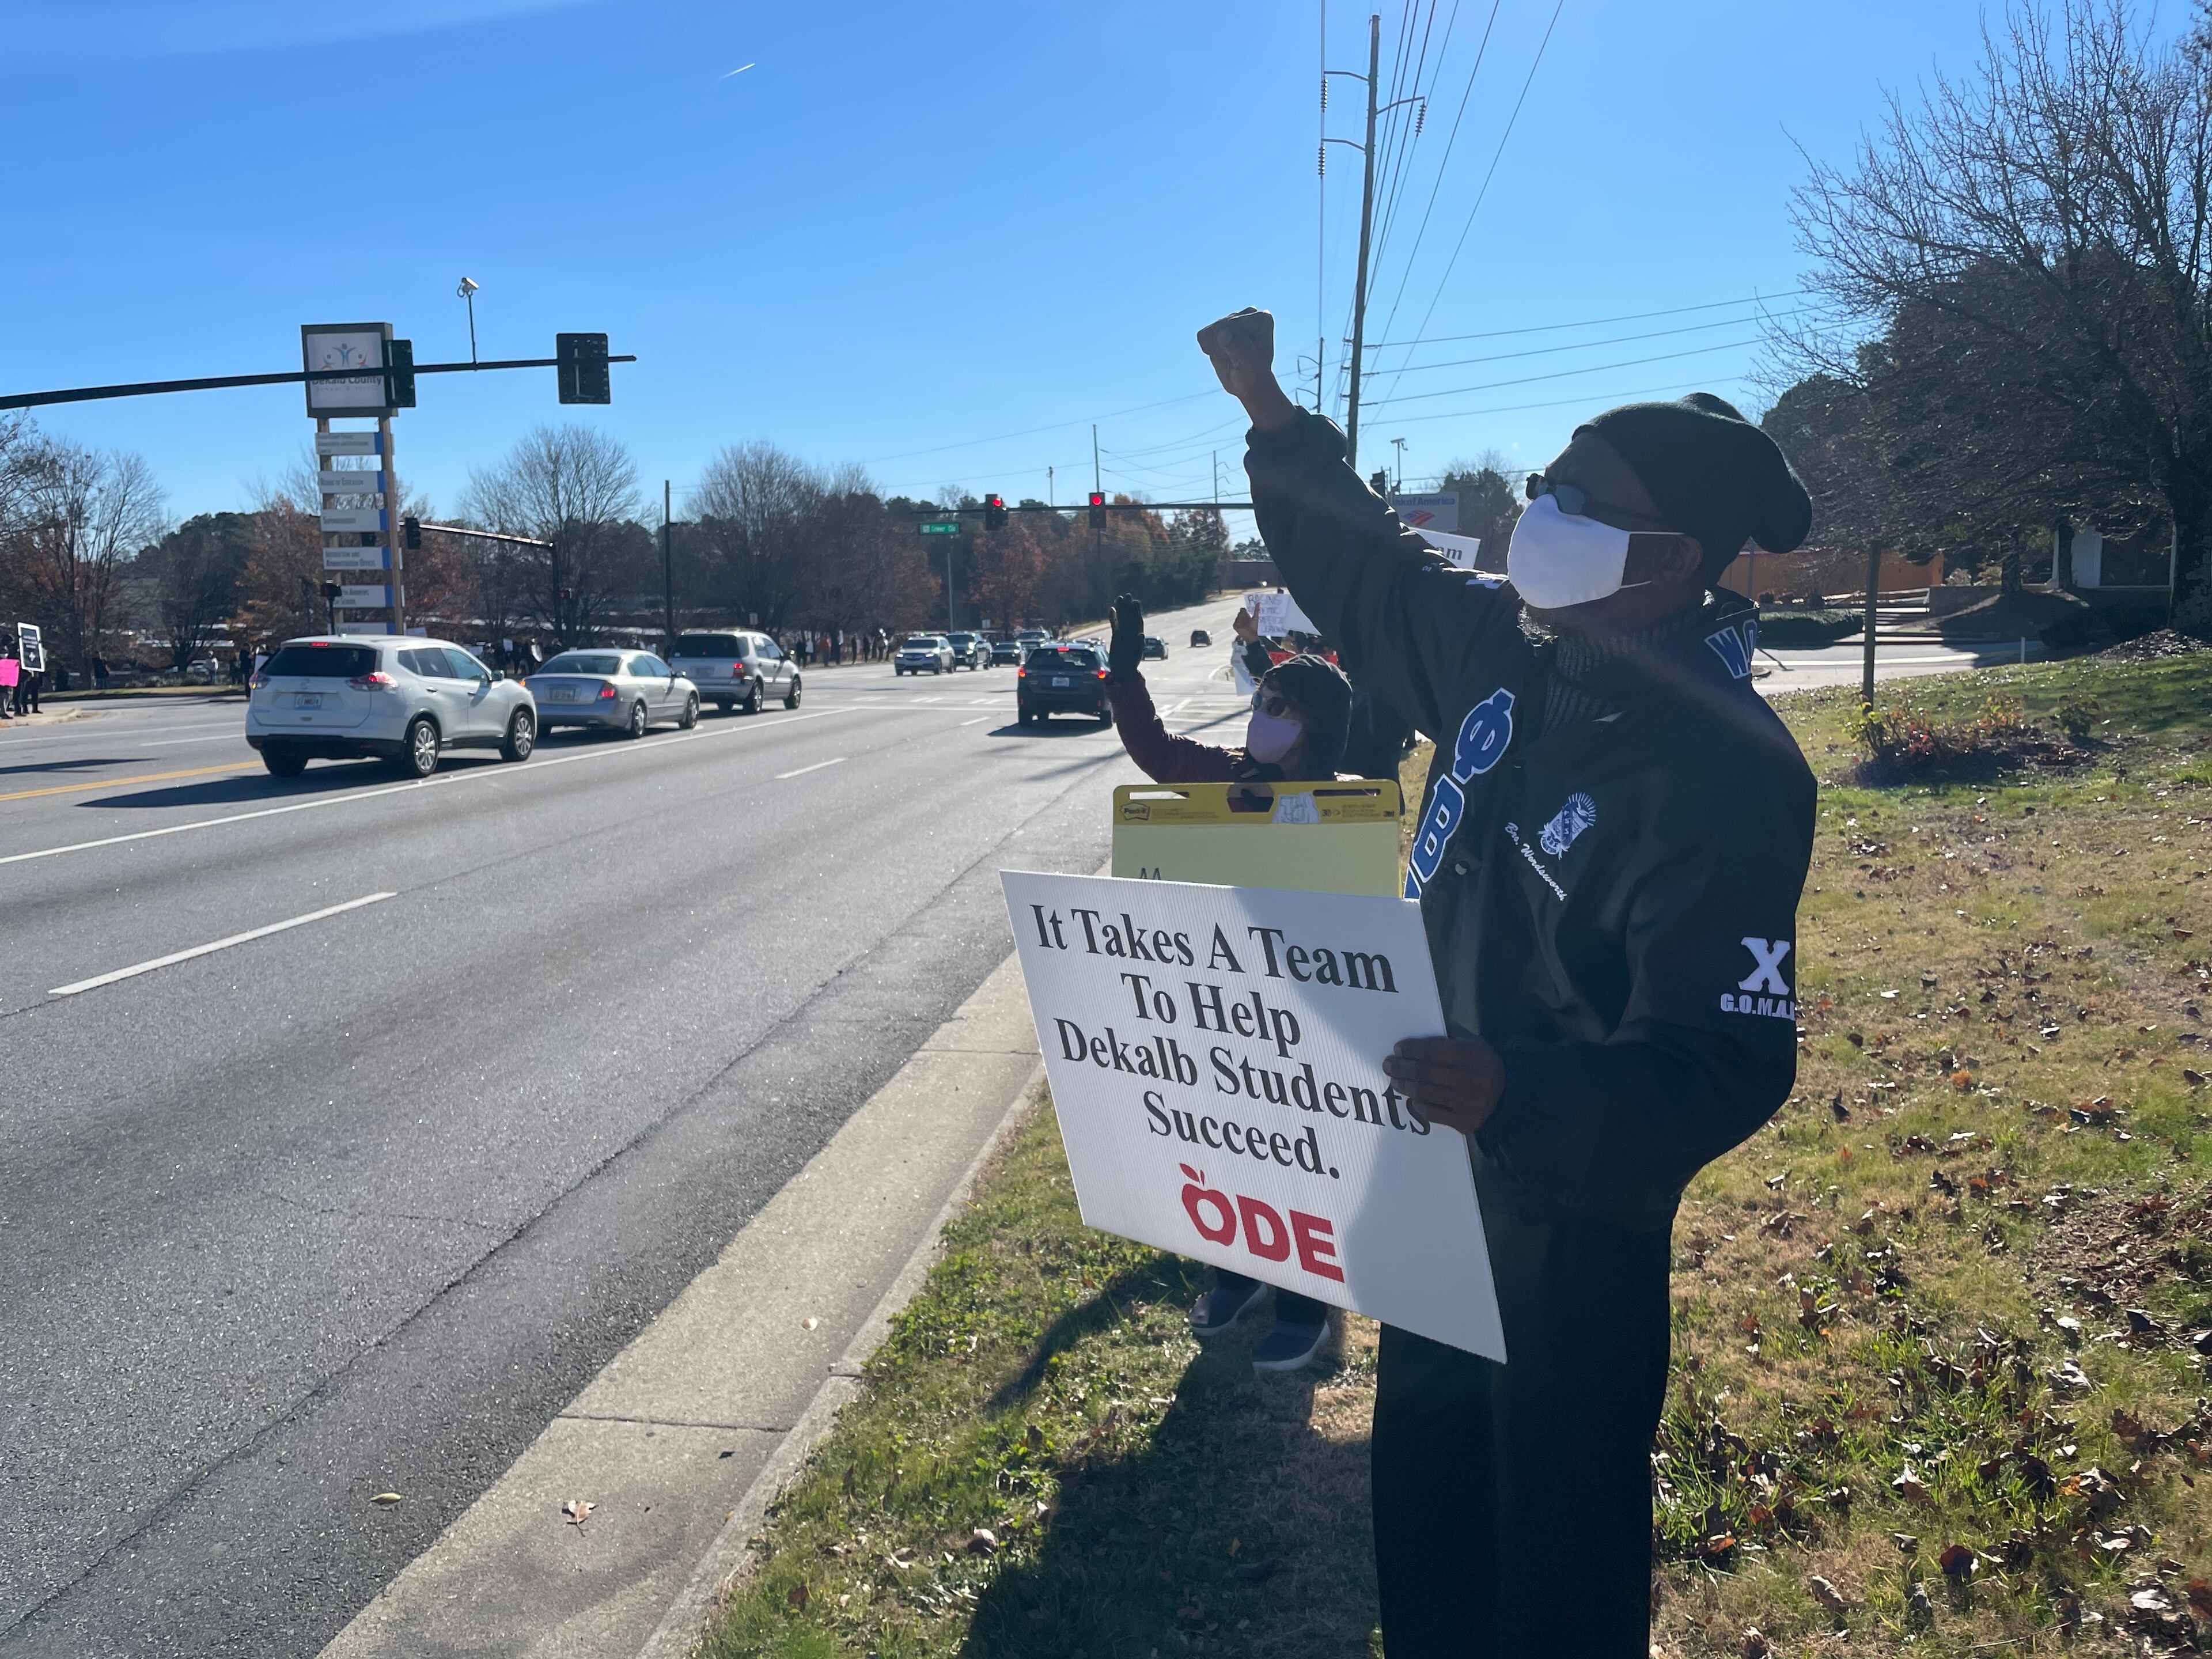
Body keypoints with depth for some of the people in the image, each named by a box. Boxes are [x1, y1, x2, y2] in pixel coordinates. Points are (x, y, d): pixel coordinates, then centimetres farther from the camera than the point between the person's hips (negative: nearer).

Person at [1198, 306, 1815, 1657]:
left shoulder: (1725, 768, -27)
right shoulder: (1504, 645, -4)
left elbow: (1728, 1063, -30)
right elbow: (1364, 569, 15)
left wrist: (1522, 1095, -46)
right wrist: (1271, 412, 12)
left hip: (1572, 1206, -8)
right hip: (1439, 1156, 8)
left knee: (1562, 1531, 13)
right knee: (1424, 1485, 26)